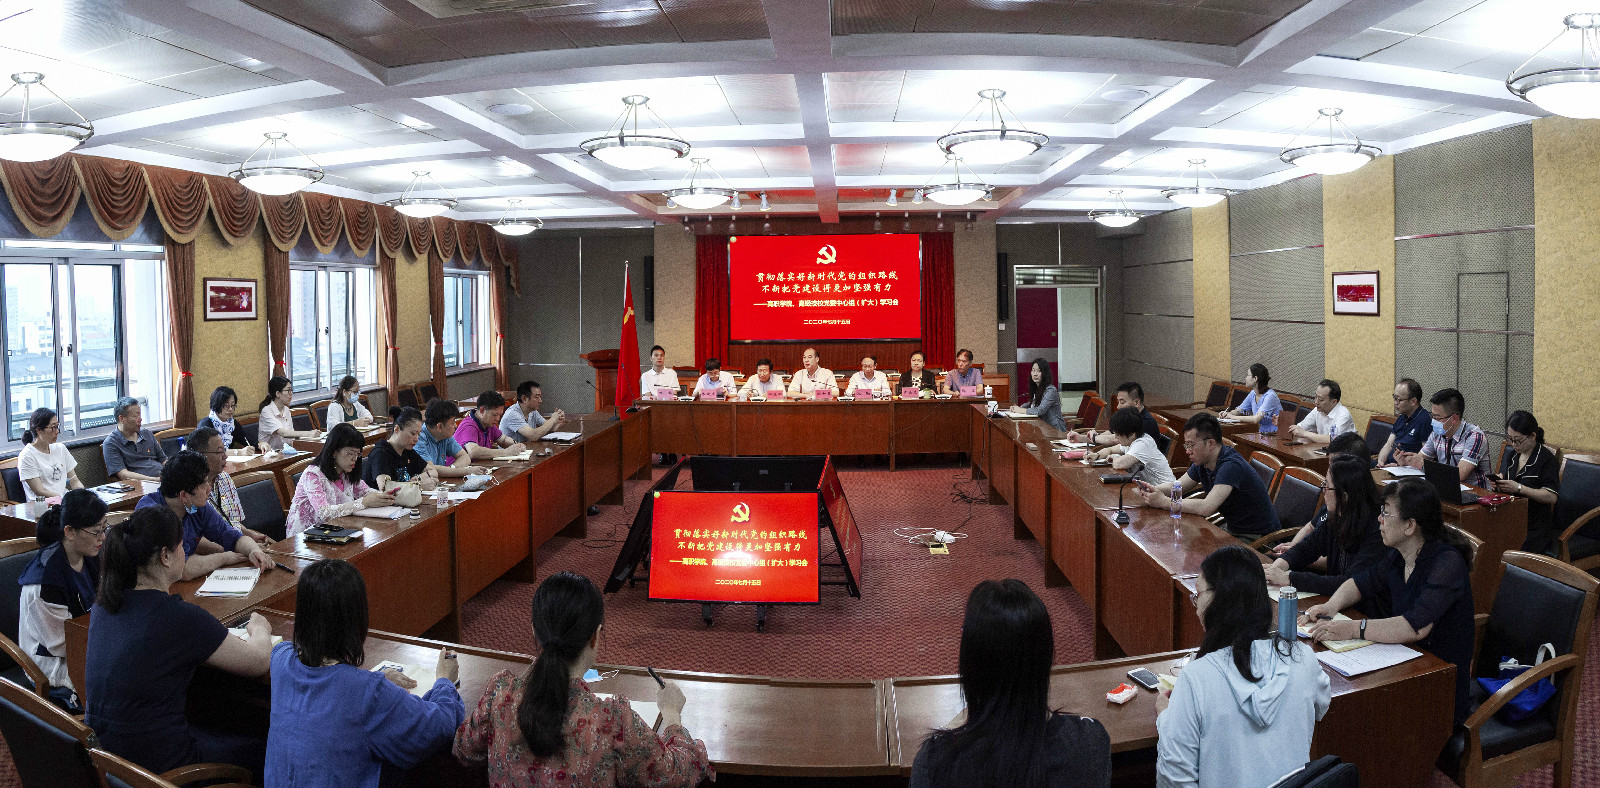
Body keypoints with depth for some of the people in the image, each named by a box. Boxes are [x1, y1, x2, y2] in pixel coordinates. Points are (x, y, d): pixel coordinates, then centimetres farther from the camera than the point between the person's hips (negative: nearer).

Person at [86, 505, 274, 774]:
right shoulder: (181, 618, -23)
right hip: (154, 762, -8)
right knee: (262, 749, 13)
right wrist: (260, 629, 11)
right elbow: (260, 662, -11)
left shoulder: (103, 604, -2)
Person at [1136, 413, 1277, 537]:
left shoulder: (1231, 465, -28)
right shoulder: (1201, 463, 0)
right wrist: (1154, 489, -10)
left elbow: (1206, 508, -36)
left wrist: (1164, 501, -28)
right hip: (1233, 529, 8)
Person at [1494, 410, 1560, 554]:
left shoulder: (1548, 460, -5)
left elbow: (1551, 497, -13)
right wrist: (1498, 481, 0)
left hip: (1535, 526, -6)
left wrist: (1519, 488, -19)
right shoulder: (1509, 456, 16)